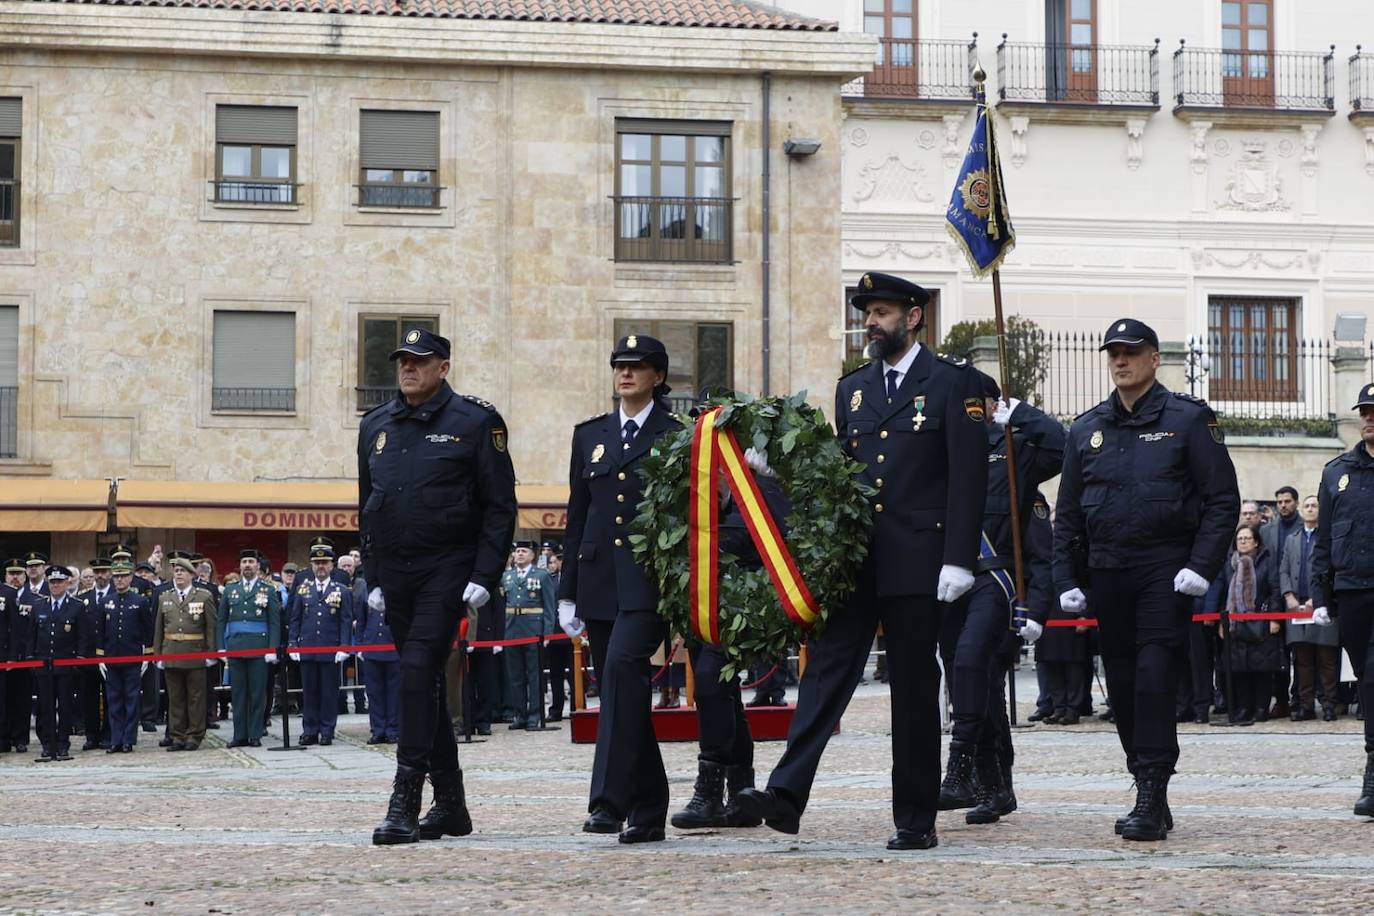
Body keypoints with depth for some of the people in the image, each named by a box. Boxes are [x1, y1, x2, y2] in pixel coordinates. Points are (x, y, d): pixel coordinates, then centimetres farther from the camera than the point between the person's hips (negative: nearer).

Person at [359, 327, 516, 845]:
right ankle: (450, 806, 20)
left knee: (418, 671, -18)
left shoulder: (475, 422, -3)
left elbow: (500, 506, -5)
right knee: (423, 682, 11)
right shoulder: (376, 427, 13)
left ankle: (405, 804, -18)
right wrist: (374, 578, 15)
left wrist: (485, 576, -12)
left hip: (447, 570, -6)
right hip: (396, 572, 6)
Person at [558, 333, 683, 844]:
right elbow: (577, 517, 15)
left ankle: (610, 801, -28)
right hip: (599, 581, 5)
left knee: (623, 665, -24)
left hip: (650, 578, -5)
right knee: (619, 686, 6)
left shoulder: (677, 435, 3)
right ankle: (648, 811, 14)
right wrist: (567, 592, 11)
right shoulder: (590, 435, 15)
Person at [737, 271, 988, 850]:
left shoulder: (952, 383, -1)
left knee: (914, 690, 2)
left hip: (915, 563, -4)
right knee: (827, 669, -7)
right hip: (852, 558, 5)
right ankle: (787, 794, -16)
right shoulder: (852, 388, 16)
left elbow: (968, 476, -7)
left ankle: (915, 820, 8)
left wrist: (958, 560, -14)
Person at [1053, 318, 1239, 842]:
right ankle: (1150, 796, 17)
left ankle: (1151, 802, -14)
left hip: (1165, 572, -5)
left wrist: (1201, 567, -13)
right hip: (1107, 574, 5)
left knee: (1154, 679, -14)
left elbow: (1223, 499, -3)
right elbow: (1068, 512, 15)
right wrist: (1067, 579, 7)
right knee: (1123, 686, 7)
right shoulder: (1086, 429, 13)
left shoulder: (1188, 419, 0)